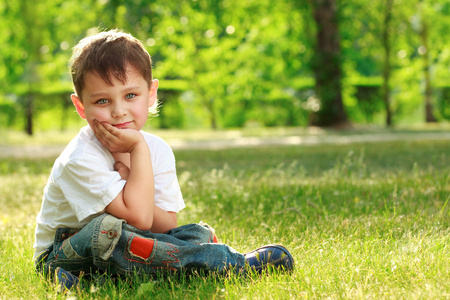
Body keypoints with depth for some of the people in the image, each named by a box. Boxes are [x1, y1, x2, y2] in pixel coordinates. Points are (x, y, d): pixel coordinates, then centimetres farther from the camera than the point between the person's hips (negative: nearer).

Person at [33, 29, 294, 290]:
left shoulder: (158, 150, -4)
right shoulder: (81, 159, -24)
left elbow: (168, 226, -9)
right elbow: (140, 218, -31)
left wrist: (129, 181, -24)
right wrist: (139, 149, -27)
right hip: (64, 254, -5)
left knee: (199, 233, -9)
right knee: (106, 229, -37)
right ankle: (231, 262, -29)